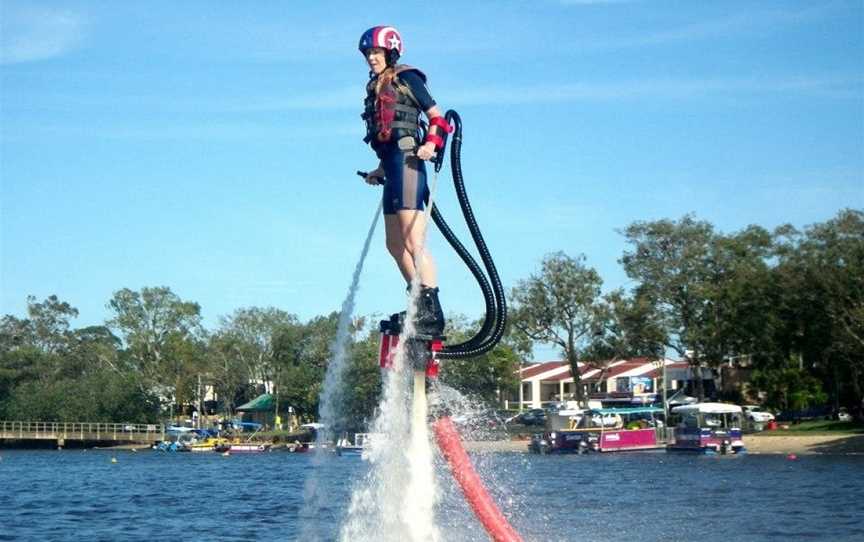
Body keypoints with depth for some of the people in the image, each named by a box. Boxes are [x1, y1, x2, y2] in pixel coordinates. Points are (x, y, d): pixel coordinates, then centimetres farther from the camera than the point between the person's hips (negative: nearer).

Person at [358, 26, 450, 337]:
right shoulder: (376, 88, 23)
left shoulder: (406, 78, 0)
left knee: (413, 243, -16)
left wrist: (431, 143, -21)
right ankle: (420, 308, 15)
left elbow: (437, 117, -5)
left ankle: (432, 312, -20)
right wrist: (380, 170, 19)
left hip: (407, 160, -10)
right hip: (392, 164, 10)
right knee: (395, 244, 9)